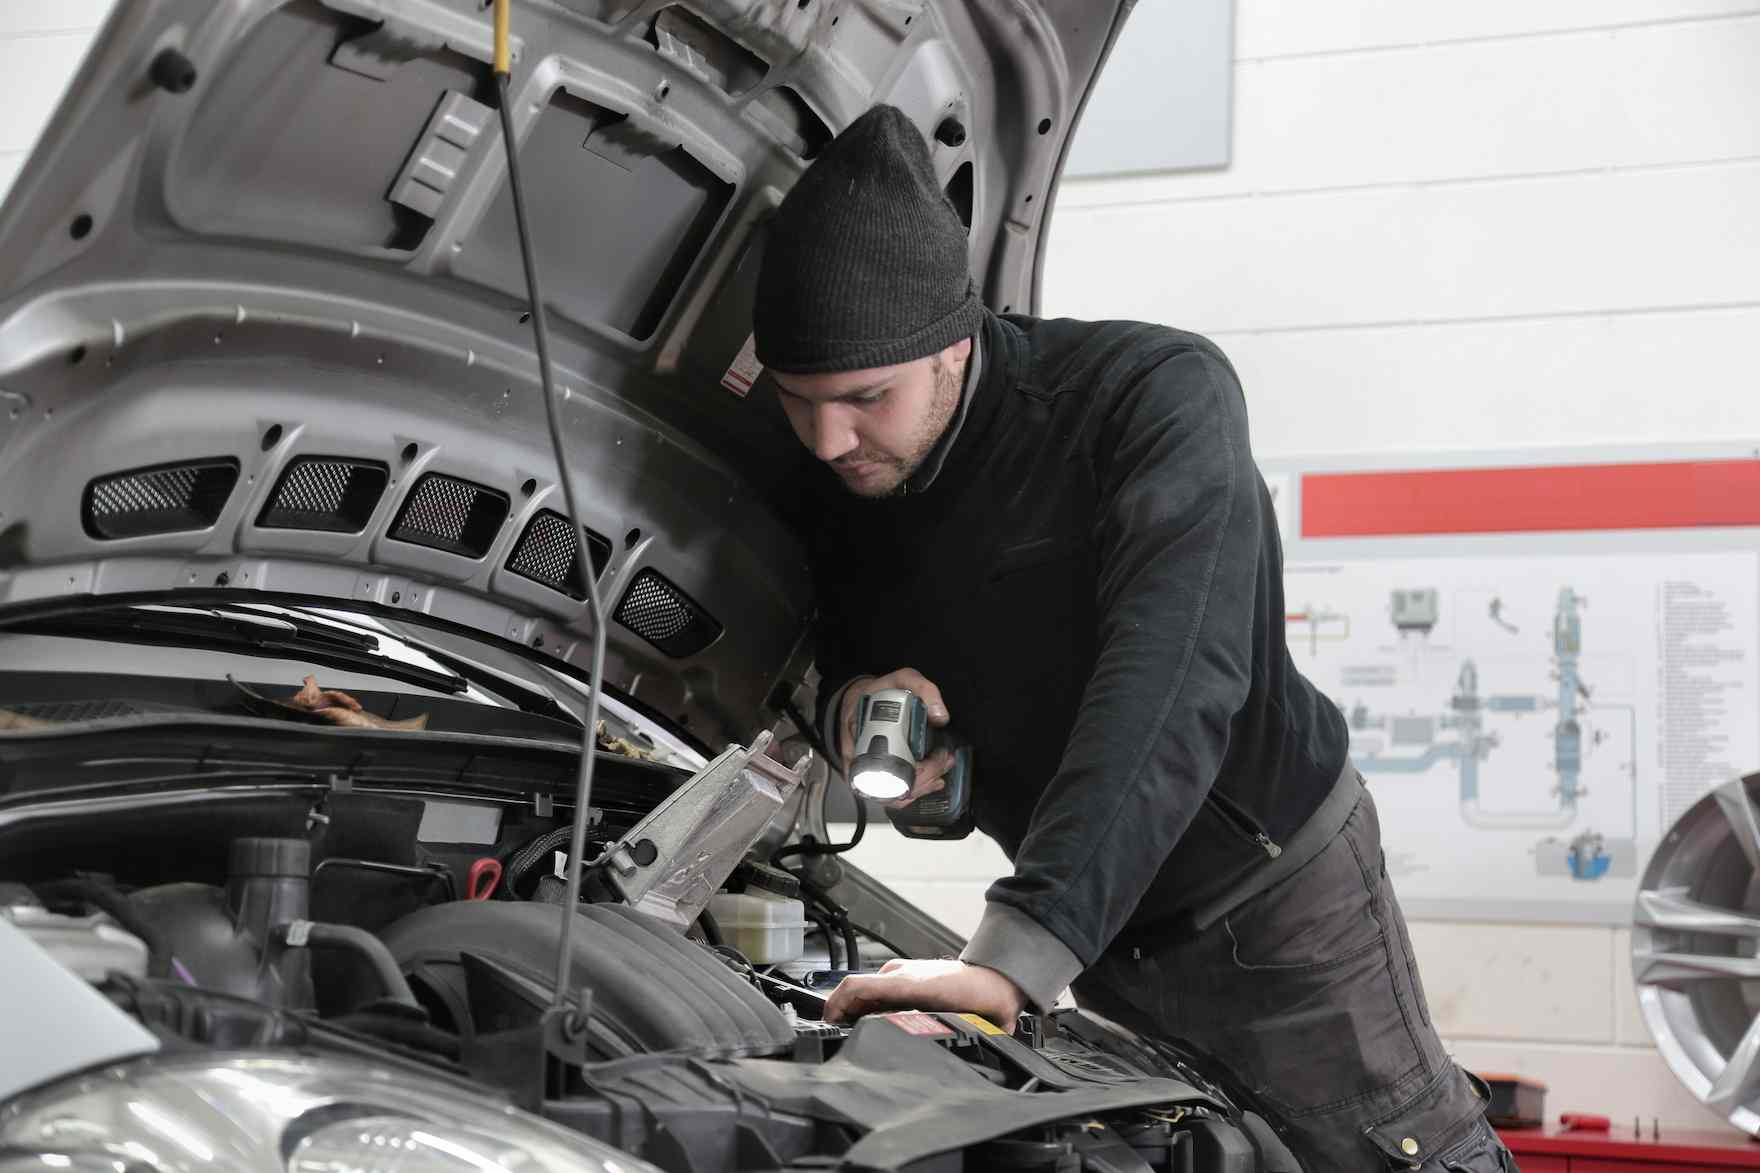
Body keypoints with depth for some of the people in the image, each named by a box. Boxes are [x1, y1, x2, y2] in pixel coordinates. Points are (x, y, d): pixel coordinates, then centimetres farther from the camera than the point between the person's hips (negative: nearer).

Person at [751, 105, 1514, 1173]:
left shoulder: (1159, 393, -27)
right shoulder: (838, 487, -7)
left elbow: (1173, 681, -40)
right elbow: (839, 656, 10)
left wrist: (1018, 955, -50)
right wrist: (851, 704, -19)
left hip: (1276, 894, -6)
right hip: (1103, 925, 6)